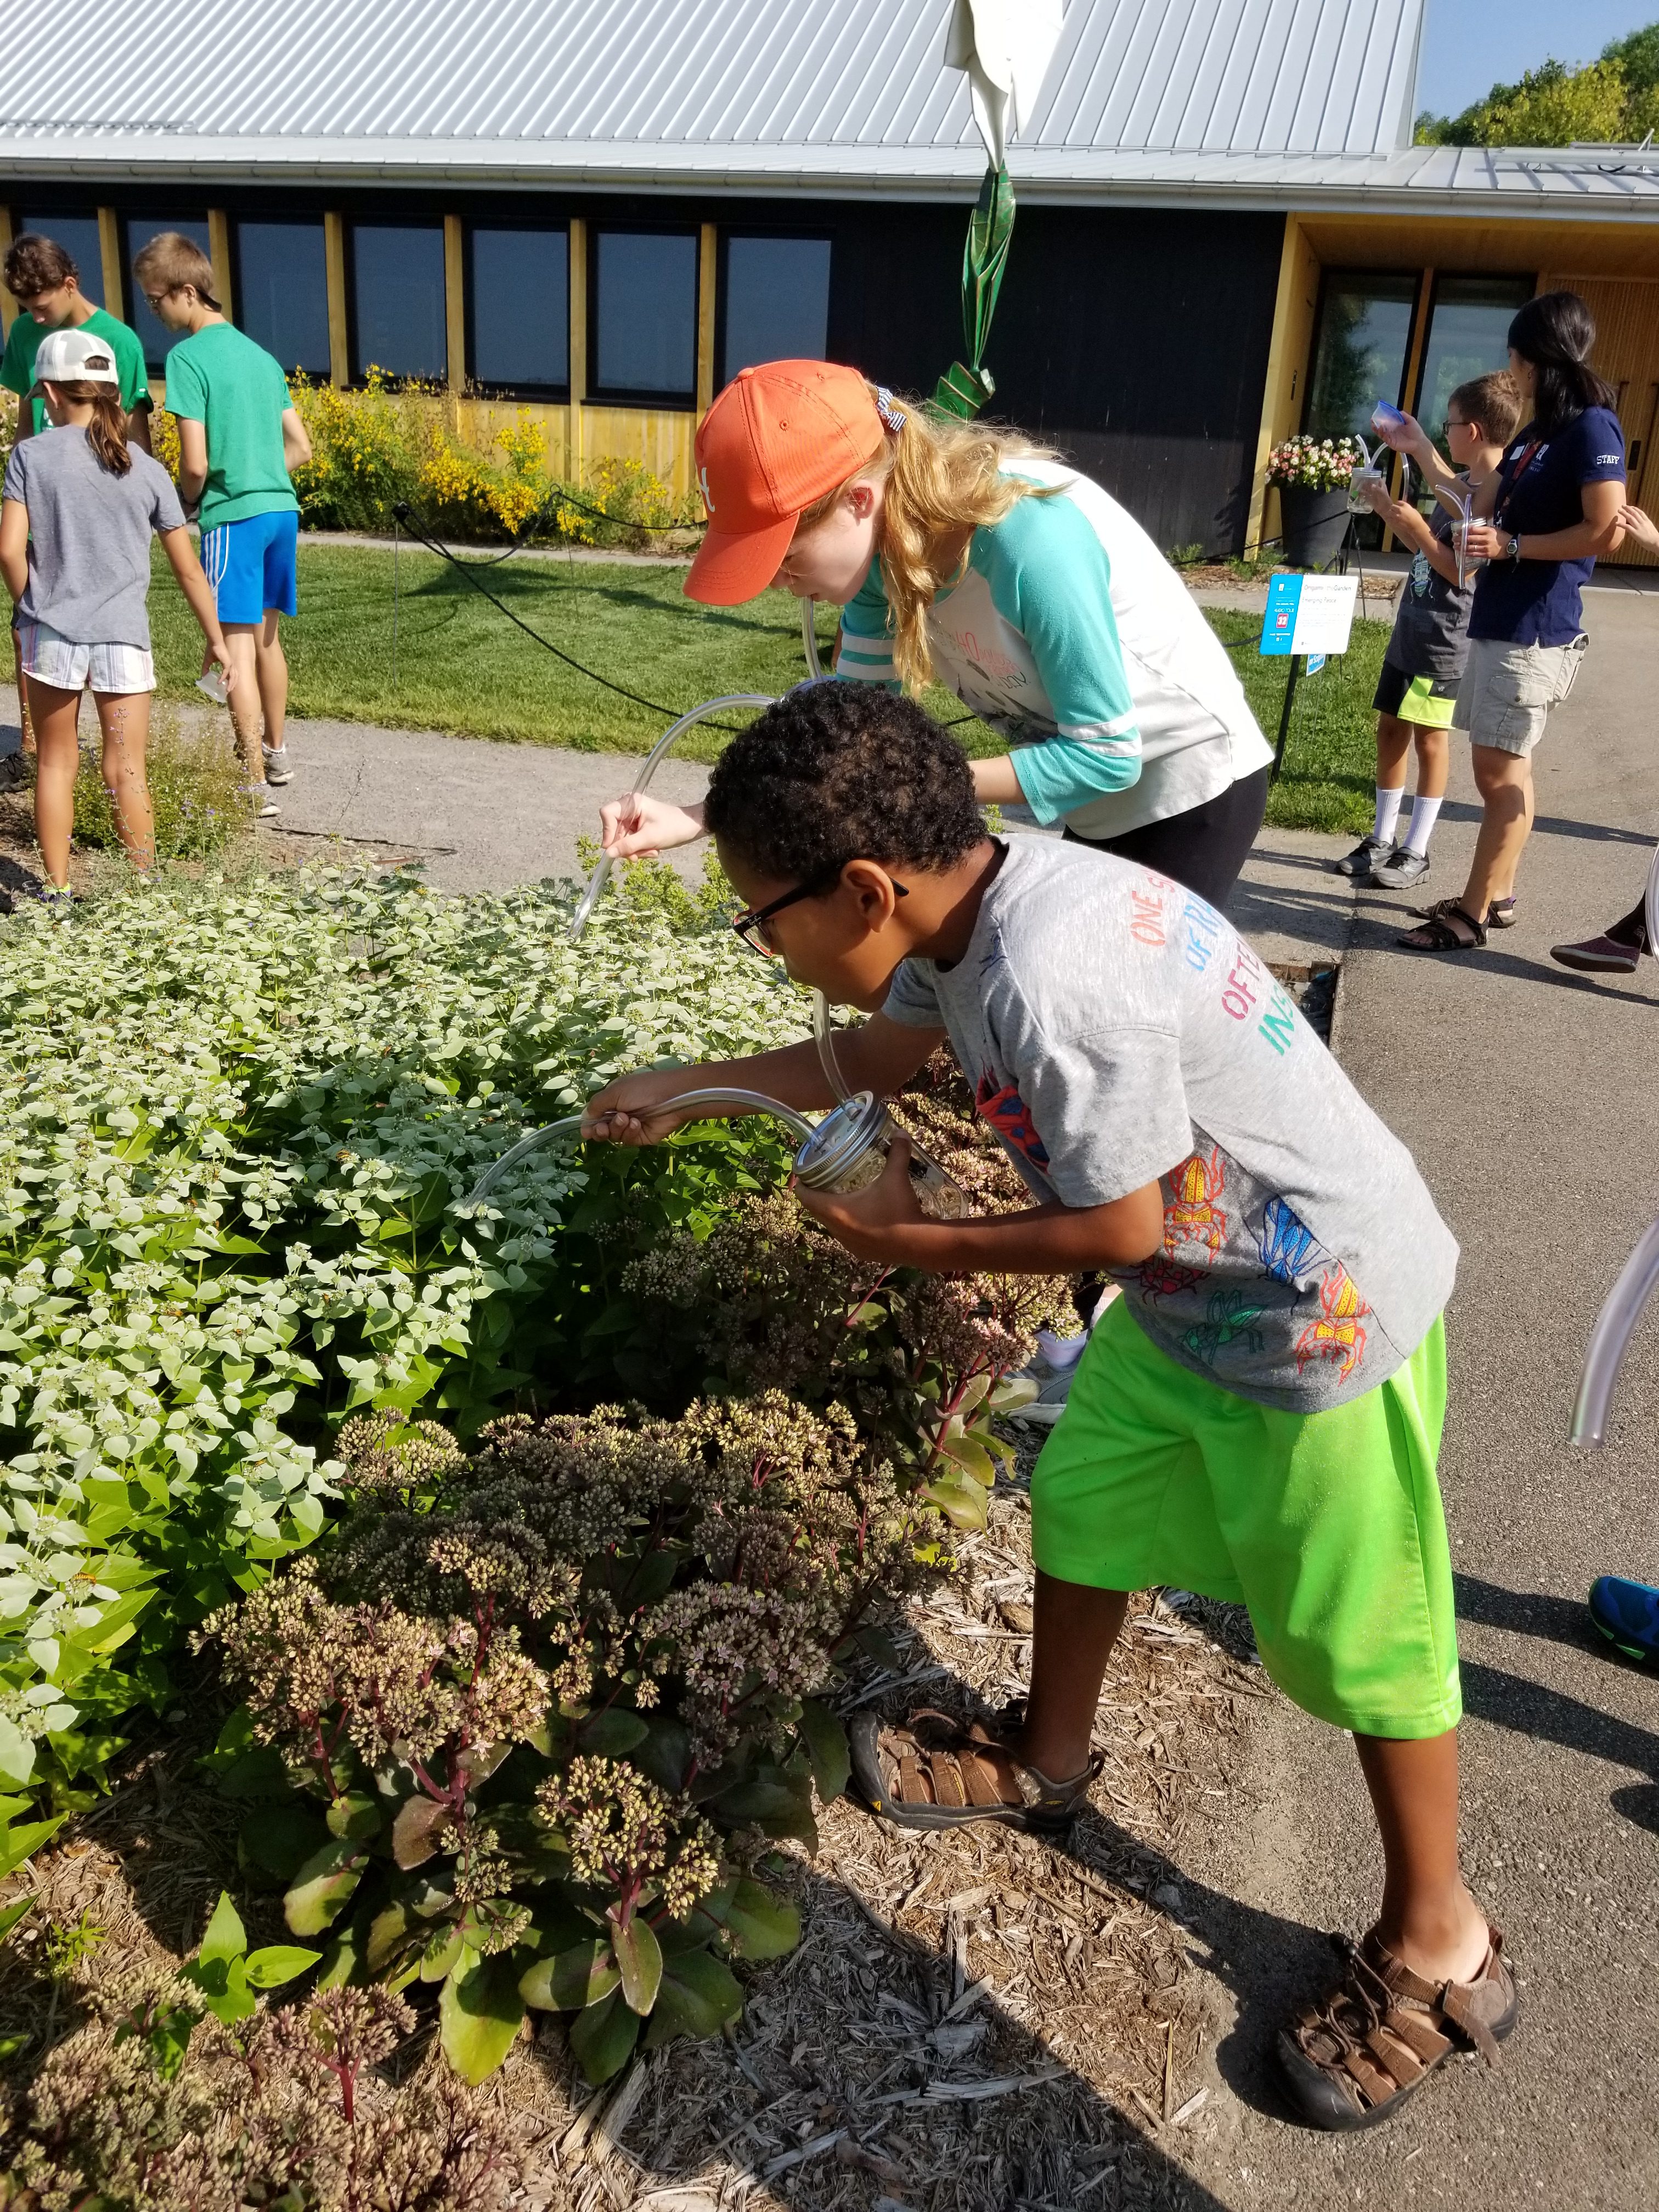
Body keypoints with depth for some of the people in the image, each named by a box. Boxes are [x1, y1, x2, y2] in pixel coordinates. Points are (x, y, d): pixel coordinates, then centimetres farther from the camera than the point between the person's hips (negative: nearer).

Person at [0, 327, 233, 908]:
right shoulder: (147, 470, 4)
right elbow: (188, 569, 6)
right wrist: (216, 638, 16)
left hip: (51, 633, 0)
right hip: (124, 637, 0)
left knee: (56, 763, 13)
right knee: (126, 772, 7)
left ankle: (57, 893, 18)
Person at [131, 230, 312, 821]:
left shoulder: (187, 357, -10)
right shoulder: (261, 354, 12)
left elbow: (195, 464, -14)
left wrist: (189, 499, 5)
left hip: (233, 515, -7)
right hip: (281, 507, 7)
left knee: (237, 647, -6)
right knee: (267, 635, 20)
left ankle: (256, 787, -7)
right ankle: (275, 753, 33)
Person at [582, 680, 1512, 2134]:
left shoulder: (1049, 981, -35)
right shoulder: (961, 900, -6)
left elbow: (1118, 1227, -24)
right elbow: (876, 1053, 15)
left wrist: (914, 1242, -12)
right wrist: (690, 1087, 19)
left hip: (1324, 1320, -9)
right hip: (1191, 1297, 9)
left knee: (1358, 1637, 7)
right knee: (1083, 1506, 21)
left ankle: (1439, 1947, 31)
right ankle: (1048, 1760, 47)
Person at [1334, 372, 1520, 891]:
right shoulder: (1459, 484, 11)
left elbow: (1460, 571, -20)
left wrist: (1415, 523, -20)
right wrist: (1390, 511, 10)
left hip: (1444, 639, -9)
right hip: (1411, 629, 9)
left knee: (1428, 738, -3)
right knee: (1390, 729, 11)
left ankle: (1415, 852, 5)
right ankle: (1382, 840, 20)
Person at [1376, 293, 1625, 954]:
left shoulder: (1592, 427, -10)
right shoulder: (1534, 432, 17)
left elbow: (1606, 532, -18)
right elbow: (1481, 508, 24)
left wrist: (1513, 546, -15)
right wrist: (1419, 449, 24)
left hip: (1535, 628, -9)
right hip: (1500, 621, 9)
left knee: (1502, 769, -6)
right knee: (1496, 768, 12)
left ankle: (1474, 914, -2)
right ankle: (1495, 895, 21)